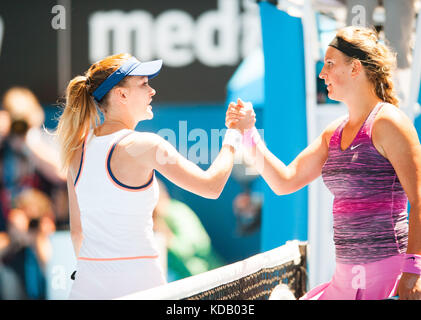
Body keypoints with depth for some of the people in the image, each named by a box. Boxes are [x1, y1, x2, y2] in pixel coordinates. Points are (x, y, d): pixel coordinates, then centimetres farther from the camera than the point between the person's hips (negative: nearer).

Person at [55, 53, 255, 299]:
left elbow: (77, 230, 13)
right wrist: (236, 131, 6)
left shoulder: (79, 149, 7)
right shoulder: (144, 145, -11)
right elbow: (211, 186, -6)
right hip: (136, 284, -6)